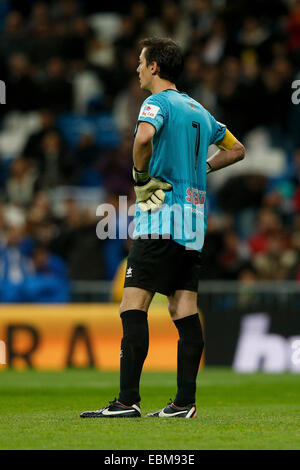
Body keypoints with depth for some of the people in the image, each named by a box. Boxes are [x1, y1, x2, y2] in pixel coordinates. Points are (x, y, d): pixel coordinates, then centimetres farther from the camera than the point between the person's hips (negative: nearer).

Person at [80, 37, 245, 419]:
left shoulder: (158, 102, -5)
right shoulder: (198, 109, 19)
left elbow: (144, 136, -29)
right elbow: (236, 149, 31)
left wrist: (141, 173, -13)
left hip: (162, 218, -8)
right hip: (193, 221, 8)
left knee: (133, 308, -10)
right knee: (184, 312, 6)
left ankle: (128, 400, -17)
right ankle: (185, 402, 3)